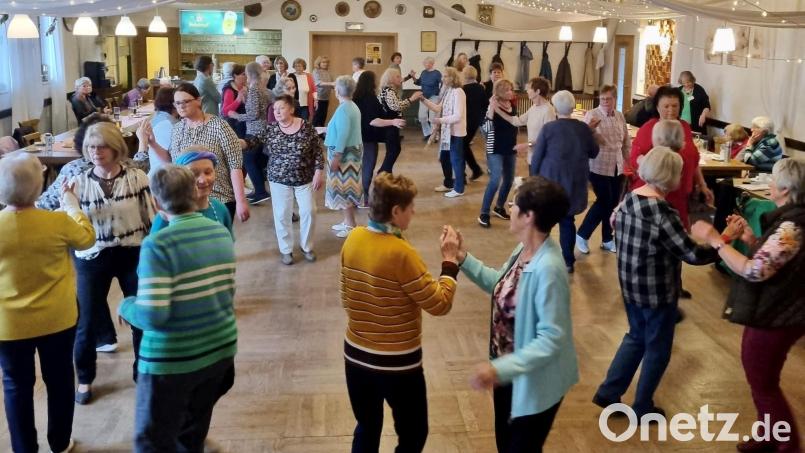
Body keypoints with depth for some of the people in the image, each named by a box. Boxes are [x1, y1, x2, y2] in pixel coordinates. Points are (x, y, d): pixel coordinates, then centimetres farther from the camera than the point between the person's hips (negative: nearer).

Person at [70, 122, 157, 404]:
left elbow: (153, 217, -2)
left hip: (133, 255, 0)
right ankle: (84, 378, 31)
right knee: (87, 320, 8)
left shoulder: (137, 178, -8)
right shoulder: (79, 183, -5)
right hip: (92, 259, 1)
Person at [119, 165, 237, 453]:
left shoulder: (158, 244, -20)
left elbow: (152, 315, -24)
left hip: (173, 359, -6)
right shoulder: (222, 233, 0)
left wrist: (125, 306, -4)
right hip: (221, 349, 6)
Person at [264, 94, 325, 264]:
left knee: (309, 211, 5)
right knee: (282, 214, 5)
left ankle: (306, 247, 25)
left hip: (305, 179, 0)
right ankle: (286, 250, 21)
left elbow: (317, 151, -5)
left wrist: (319, 172, -9)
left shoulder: (306, 127, -9)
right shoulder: (270, 129, -4)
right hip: (279, 180, 1)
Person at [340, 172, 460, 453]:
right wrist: (450, 262, -7)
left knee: (367, 429, 23)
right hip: (397, 363, -7)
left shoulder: (353, 240, -3)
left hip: (356, 355, 7)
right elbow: (440, 304, -18)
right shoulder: (401, 253, -24)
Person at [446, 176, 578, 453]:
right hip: (509, 372, 9)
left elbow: (551, 339, -32)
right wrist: (464, 260, 5)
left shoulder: (548, 269, -33)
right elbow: (503, 287, 14)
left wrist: (500, 369, -37)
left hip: (534, 382, -9)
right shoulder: (524, 251, -4)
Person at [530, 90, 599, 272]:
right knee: (568, 220, 13)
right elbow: (594, 152, 9)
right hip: (574, 184, 3)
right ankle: (568, 261, 15)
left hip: (550, 181, -2)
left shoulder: (548, 128, -12)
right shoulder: (583, 128, -4)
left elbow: (537, 157, -7)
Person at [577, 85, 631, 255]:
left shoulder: (620, 116, 8)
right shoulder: (591, 115, -9)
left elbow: (627, 142, 14)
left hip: (618, 168, 6)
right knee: (604, 202, -7)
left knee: (613, 204, 10)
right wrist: (590, 129, -35)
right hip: (599, 168, -6)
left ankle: (607, 240, 23)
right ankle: (582, 235, 9)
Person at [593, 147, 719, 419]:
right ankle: (642, 408, 28)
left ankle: (608, 393, 28)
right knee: (657, 349, 13)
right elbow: (692, 254, -22)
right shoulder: (663, 214, -26)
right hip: (657, 292, -7)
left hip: (630, 285, 8)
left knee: (636, 336, 26)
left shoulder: (628, 200, -3)